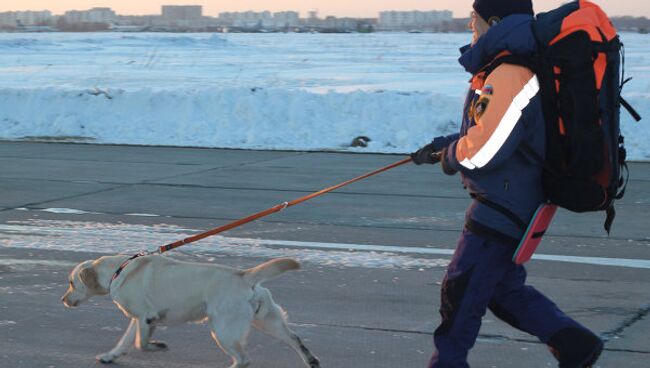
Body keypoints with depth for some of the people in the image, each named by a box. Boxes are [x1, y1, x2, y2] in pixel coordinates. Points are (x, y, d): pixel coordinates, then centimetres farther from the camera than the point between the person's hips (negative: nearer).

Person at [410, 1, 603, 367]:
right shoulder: (504, 68, 12)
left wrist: (450, 156, -6)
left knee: (462, 291, 0)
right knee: (502, 288, 18)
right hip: (508, 203, 11)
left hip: (504, 207, -11)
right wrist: (440, 146, 17)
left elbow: (484, 150, -26)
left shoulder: (509, 76, -23)